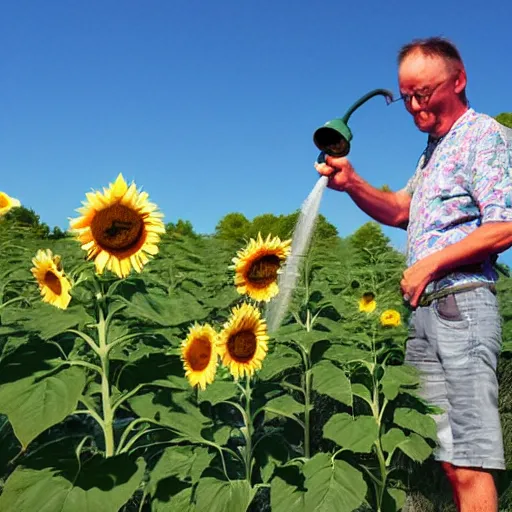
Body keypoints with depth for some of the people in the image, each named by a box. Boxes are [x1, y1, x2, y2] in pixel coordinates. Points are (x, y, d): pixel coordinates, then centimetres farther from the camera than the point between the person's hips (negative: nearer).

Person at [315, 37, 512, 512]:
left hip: (461, 305, -8)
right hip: (423, 311, 8)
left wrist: (430, 263, -11)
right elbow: (400, 210, 18)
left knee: (468, 463, -10)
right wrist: (352, 184, 2)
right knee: (449, 459, 8)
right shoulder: (433, 150, 24)